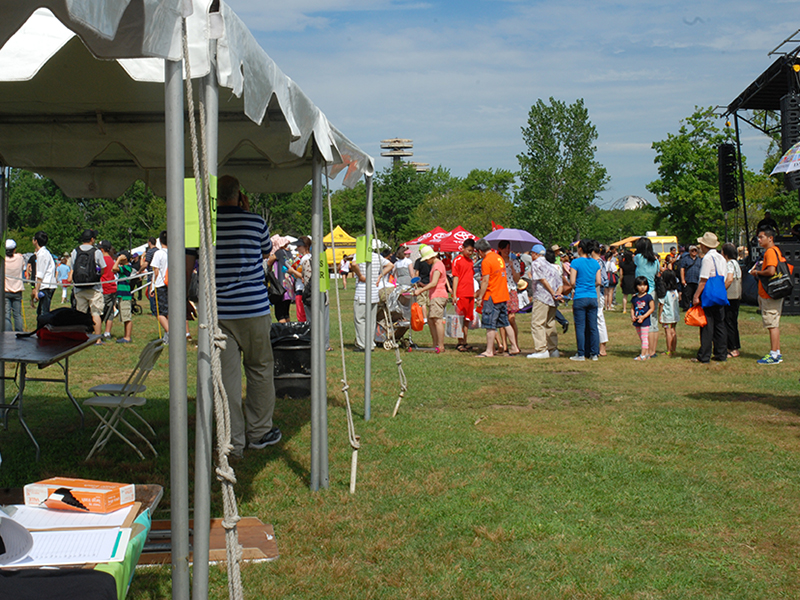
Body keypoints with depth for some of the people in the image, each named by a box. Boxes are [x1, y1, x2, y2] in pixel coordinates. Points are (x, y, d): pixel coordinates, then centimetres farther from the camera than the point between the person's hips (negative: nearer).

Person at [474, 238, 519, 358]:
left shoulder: (486, 261, -14)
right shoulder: (498, 257, 12)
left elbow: (485, 281, -16)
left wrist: (480, 297, -9)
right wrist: (480, 291, 24)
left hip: (492, 297, -8)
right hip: (503, 295, 8)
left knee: (490, 325, -3)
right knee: (505, 323, 14)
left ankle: (489, 351, -1)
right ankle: (514, 347, 16)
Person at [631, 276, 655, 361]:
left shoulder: (648, 297, -7)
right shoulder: (634, 298, 8)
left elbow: (652, 308, -9)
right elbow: (632, 308, 14)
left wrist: (643, 316, -17)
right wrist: (632, 316, -6)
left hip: (645, 321, -6)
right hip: (637, 322, 6)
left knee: (644, 338, -7)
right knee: (641, 338, 13)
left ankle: (643, 355, -8)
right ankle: (647, 354, 23)